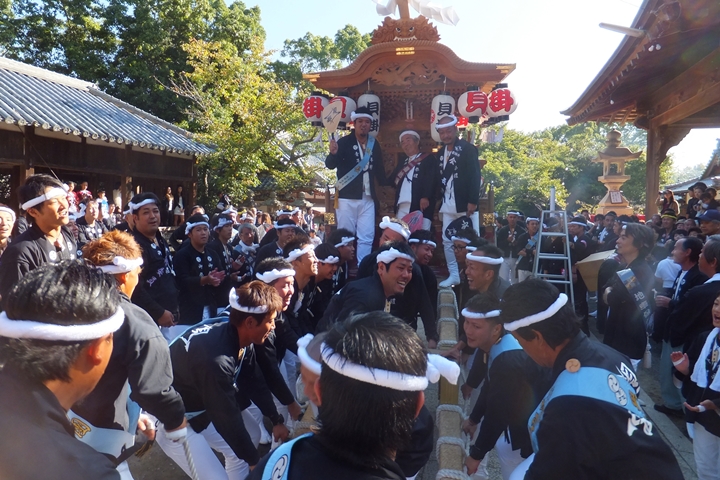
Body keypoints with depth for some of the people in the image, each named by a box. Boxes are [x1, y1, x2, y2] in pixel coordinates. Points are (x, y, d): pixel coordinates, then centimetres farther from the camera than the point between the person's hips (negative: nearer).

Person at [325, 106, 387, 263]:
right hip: (347, 197, -4)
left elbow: (379, 168, 14)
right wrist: (333, 153, -37)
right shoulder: (344, 142, -5)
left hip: (367, 198, 4)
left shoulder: (375, 145, 8)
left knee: (367, 237, 4)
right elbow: (330, 165, -16)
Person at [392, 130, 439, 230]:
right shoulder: (402, 163, 29)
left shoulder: (429, 159, 8)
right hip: (402, 207, 6)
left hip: (420, 205, -6)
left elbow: (432, 179, -6)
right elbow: (393, 180, 24)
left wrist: (425, 197, -17)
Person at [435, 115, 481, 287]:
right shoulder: (441, 153, 14)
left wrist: (473, 201, -17)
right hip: (448, 206, 6)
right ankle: (454, 275, 15)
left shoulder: (468, 148, -4)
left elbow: (475, 176, -11)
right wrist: (438, 199, 7)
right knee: (447, 242, 6)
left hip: (465, 204, -6)